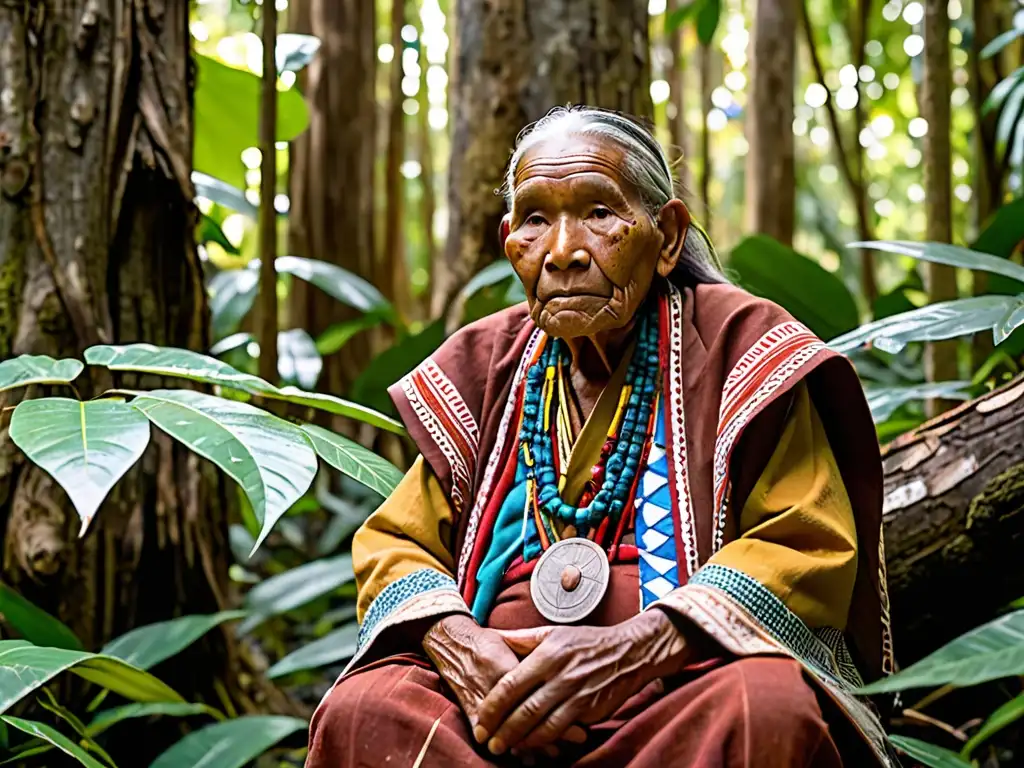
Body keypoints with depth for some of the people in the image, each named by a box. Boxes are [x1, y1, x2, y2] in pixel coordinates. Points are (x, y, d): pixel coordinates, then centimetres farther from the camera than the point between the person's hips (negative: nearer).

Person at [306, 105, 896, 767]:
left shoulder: (739, 345, 5)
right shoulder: (487, 366, 18)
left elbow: (806, 545, -3)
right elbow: (396, 544, 16)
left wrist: (635, 646, -19)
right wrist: (454, 640, -9)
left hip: (685, 689, -2)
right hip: (504, 699, 3)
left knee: (767, 708, -37)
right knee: (360, 712, -27)